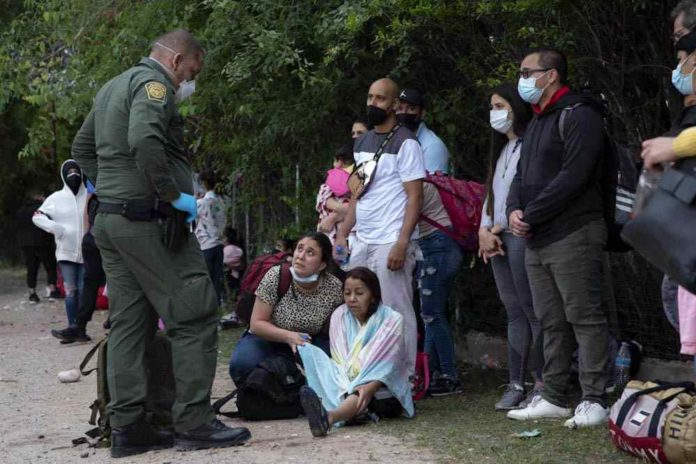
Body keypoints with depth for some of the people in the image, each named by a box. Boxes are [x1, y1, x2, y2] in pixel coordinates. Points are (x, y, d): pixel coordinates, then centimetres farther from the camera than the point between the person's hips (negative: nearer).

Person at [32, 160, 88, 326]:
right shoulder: (57, 198, 2)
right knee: (70, 291, 0)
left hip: (86, 252, 0)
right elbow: (37, 216, 6)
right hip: (66, 252, 0)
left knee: (83, 291, 1)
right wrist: (55, 227, -9)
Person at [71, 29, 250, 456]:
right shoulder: (154, 84, -10)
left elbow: (82, 147, 28)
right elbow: (144, 140, -27)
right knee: (195, 316, -6)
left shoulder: (113, 87, 21)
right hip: (150, 221, -10)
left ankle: (127, 428, 9)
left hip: (110, 220, 10)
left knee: (128, 323, 9)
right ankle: (194, 423, -7)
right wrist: (174, 195, -20)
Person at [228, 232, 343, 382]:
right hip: (267, 338, -2)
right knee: (243, 363, -33)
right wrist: (288, 336, -34)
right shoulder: (275, 276, -19)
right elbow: (257, 324, -17)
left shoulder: (334, 288, -15)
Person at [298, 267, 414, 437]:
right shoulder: (339, 315, 7)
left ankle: (329, 416, -71)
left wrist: (370, 386, -31)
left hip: (378, 384, -3)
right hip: (346, 382, 3)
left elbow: (387, 363, -13)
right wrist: (346, 386, -20)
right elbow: (339, 360, 0)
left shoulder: (391, 319, -3)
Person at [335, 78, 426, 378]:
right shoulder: (362, 143, 17)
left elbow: (415, 196, -10)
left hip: (391, 242, -7)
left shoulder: (405, 143, -5)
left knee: (396, 313, -5)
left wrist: (402, 244, -19)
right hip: (362, 242, 7)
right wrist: (342, 234, 11)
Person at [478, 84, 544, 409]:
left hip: (520, 234, -9)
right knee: (514, 312, 7)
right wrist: (485, 230, 7)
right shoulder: (503, 148, 22)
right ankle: (515, 385, 7)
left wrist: (498, 228, -9)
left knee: (531, 309, -9)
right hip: (497, 237, 9)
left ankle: (543, 384, -6)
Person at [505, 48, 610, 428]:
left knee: (584, 318, -8)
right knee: (552, 323, 11)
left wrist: (530, 216, -15)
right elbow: (522, 175, 21)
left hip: (572, 235, -9)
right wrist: (514, 211, 0)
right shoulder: (535, 123, 22)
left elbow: (573, 177, -18)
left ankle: (595, 401, -6)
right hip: (537, 240, 9)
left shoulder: (579, 116, -9)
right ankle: (553, 398, 15)